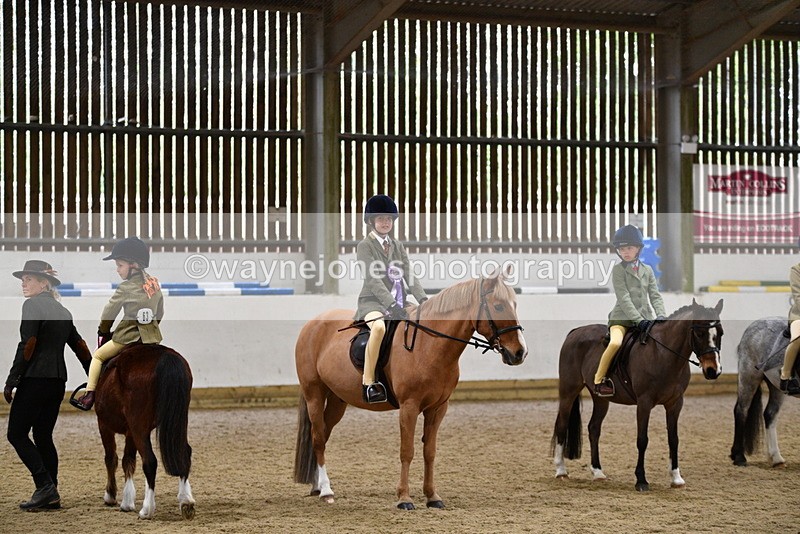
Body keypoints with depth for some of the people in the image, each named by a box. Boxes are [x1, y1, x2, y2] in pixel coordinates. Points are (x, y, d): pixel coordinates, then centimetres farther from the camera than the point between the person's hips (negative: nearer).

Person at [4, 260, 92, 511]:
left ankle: (45, 486, -14)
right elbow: (79, 346, 19)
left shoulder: (33, 305, -9)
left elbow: (27, 345, -16)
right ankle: (51, 496, 8)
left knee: (17, 434, -3)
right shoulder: (62, 311, 16)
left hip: (35, 378, -8)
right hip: (58, 380, 8)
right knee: (43, 436, 12)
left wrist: (11, 382, -13)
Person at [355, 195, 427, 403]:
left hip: (398, 302, 7)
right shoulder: (365, 246, -2)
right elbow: (373, 280, -14)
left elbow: (409, 277, 9)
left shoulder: (398, 246, 17)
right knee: (379, 326, -38)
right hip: (373, 302, -7)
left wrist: (424, 300, -8)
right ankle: (368, 383, -33)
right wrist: (391, 305, -25)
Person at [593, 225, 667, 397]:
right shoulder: (618, 270, -1)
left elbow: (655, 296, 7)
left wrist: (661, 316, -12)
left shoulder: (647, 270, 12)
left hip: (644, 318, 5)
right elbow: (624, 299, -11)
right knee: (615, 343, -30)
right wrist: (639, 320, -20)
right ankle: (599, 381, -17)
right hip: (622, 317, -5)